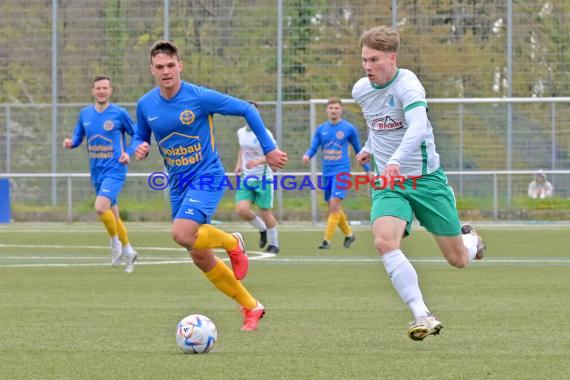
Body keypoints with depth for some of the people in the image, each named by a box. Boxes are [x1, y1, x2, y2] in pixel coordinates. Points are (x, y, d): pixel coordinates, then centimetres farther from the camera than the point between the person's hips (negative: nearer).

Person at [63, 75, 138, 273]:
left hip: (114, 170, -5)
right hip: (96, 173, 5)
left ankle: (115, 241, -3)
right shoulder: (85, 114, 6)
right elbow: (78, 137, 16)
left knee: (100, 207, -25)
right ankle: (128, 251, 30)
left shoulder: (120, 114, -7)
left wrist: (128, 153, -13)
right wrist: (70, 143, -6)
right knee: (112, 216, 12)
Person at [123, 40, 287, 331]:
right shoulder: (145, 105, -1)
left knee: (182, 234, -30)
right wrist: (137, 150, -9)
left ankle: (232, 242, 1)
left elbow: (246, 110, -5)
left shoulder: (200, 97, -15)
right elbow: (140, 139, 15)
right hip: (178, 185, 6)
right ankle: (251, 307, 24)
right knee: (200, 258, 7)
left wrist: (269, 149, -3)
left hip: (207, 177, -6)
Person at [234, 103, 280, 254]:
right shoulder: (241, 132, 7)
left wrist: (258, 161, -31)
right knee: (241, 209, -12)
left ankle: (274, 244, 20)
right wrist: (239, 164, 11)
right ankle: (262, 229, 16)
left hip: (263, 178, -5)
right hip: (246, 178, 5)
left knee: (265, 212, 0)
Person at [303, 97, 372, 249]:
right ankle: (349, 234, 32)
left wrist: (367, 169, 13)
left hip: (341, 171, -5)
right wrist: (307, 156, -18)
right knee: (333, 207, 11)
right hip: (327, 172, 5)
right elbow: (313, 148, 6)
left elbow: (358, 149, 9)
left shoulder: (349, 128, -1)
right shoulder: (321, 129, 8)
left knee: (334, 204, -18)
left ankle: (327, 240, -16)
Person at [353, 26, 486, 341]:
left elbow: (417, 126, -38)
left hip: (426, 179, -4)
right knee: (384, 241, -27)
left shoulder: (407, 85, -20)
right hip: (388, 183, 4)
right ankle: (422, 316, -24)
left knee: (458, 259, 4)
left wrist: (396, 162, -53)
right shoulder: (360, 90, 1)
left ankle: (470, 239, 44)